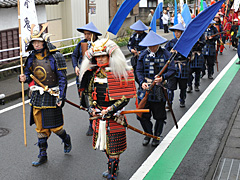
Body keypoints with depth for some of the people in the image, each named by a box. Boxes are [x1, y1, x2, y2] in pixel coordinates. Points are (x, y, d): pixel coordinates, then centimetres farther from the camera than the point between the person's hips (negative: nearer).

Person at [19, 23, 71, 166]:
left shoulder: (56, 57, -12)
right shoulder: (31, 57, 3)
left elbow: (62, 78, -11)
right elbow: (28, 73, 13)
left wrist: (61, 97, -16)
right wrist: (24, 78, -12)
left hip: (52, 96, -5)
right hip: (37, 96, 5)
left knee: (55, 127, 2)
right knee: (40, 128, 10)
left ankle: (66, 140, 35)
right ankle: (43, 156, 22)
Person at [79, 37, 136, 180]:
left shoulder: (120, 73, -14)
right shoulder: (94, 73, 6)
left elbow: (125, 97, -15)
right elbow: (90, 92, 16)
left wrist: (110, 110, -20)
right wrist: (92, 107, 1)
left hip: (114, 115, -6)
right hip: (99, 114, 6)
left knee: (114, 147, 1)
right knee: (105, 144, 19)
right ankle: (112, 168, 39)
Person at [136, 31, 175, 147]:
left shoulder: (165, 54, -3)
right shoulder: (143, 55, 5)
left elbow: (172, 70, -6)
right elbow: (139, 71, 4)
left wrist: (163, 78, -25)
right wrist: (142, 82, -14)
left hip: (159, 89, -2)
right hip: (145, 87, 2)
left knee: (159, 116, 9)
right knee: (142, 115, 1)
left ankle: (157, 136, 30)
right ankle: (148, 134, 27)